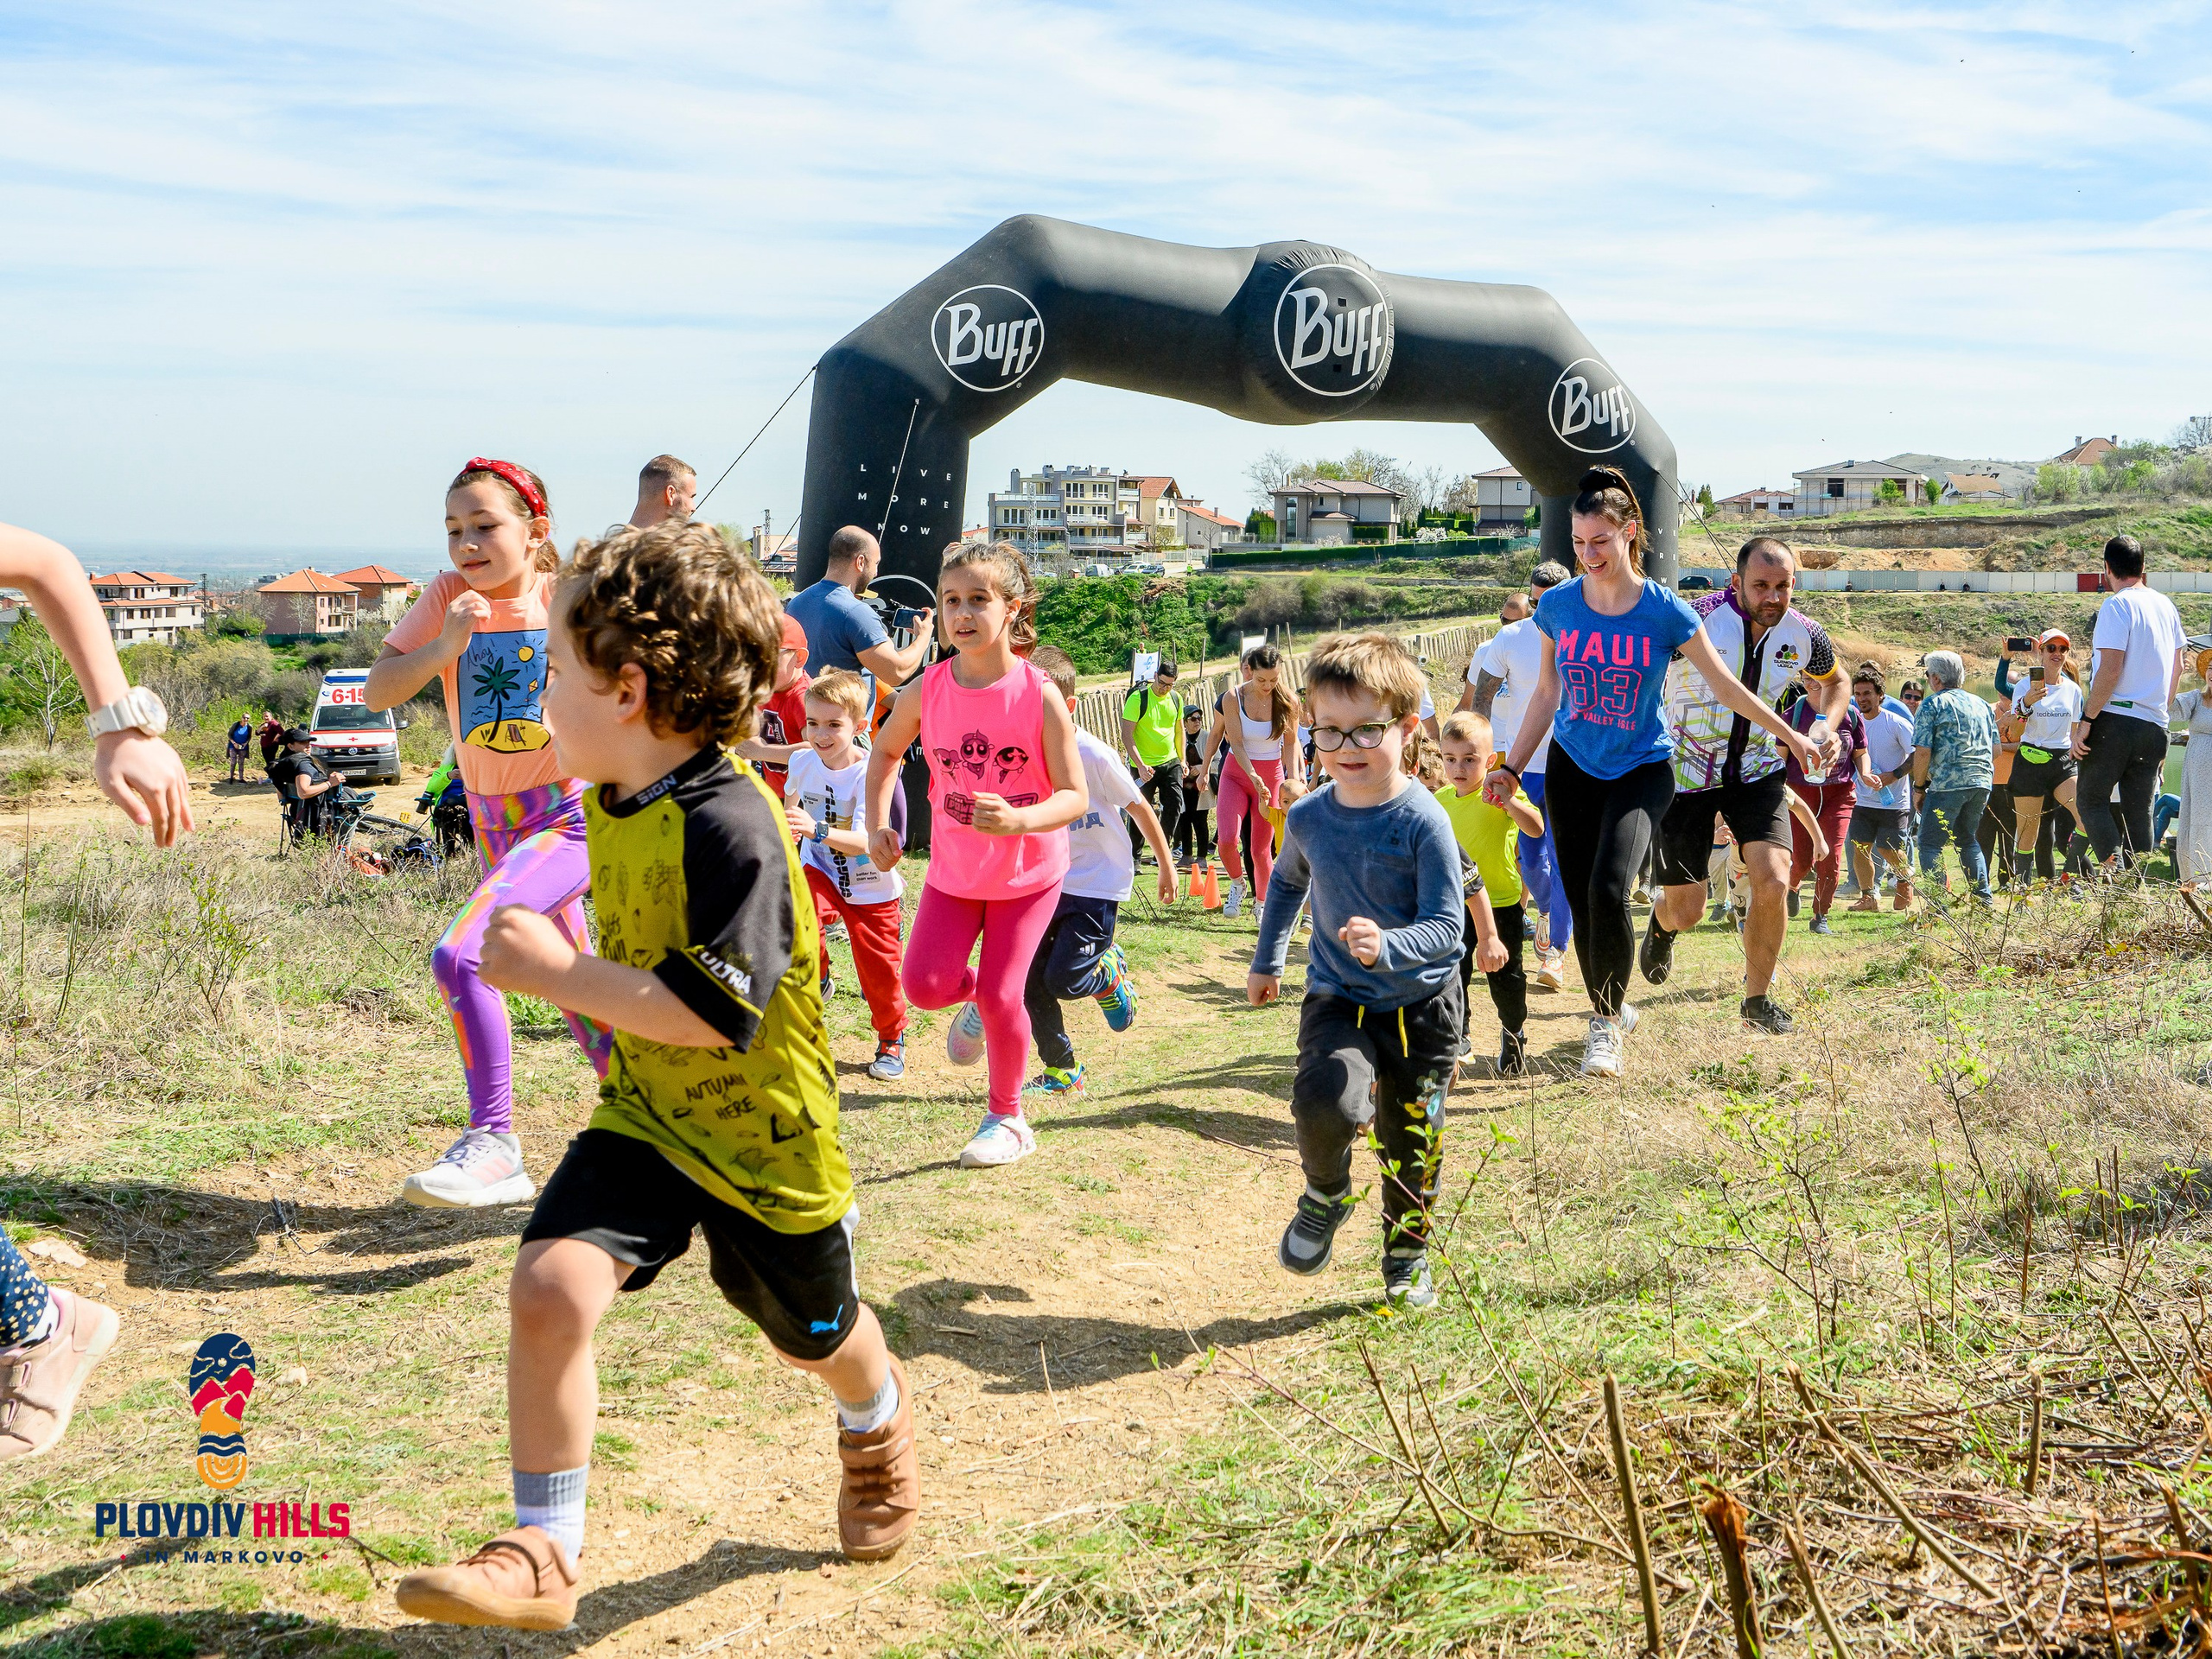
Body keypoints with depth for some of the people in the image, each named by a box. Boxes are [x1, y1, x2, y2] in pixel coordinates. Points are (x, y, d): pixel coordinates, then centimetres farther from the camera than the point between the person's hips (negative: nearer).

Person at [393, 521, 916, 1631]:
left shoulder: (730, 829, -29)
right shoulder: (611, 804, 0)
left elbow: (715, 1013, -35)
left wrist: (557, 973, -31)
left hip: (763, 1136, -6)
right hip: (645, 1117, 6)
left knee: (813, 1332, 18)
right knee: (549, 1287, -17)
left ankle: (879, 1430, 54)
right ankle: (542, 1554, -3)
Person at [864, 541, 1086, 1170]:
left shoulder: (1038, 695, -21)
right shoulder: (927, 689, -12)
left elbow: (1075, 797, -20)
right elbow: (886, 750, 9)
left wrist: (1018, 819, -38)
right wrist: (877, 823, -4)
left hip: (1028, 872, -3)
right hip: (954, 869, 3)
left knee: (1000, 993, -6)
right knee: (923, 985, -9)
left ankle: (1007, 1118, 18)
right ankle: (972, 1001, 29)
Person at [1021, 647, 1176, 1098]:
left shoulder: (1093, 754, -18)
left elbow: (1140, 809, -5)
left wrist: (1166, 867, 4)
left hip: (1097, 887, -5)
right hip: (1046, 886, 5)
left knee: (1063, 980, -14)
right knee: (1028, 981, -1)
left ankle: (1110, 970, 21)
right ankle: (1060, 1071, 17)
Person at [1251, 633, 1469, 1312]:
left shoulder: (1423, 821, -16)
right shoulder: (1308, 817, -2)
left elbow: (1446, 926, -19)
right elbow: (1287, 882, 21)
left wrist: (1387, 946, -37)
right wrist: (1266, 960, 25)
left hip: (1421, 1006, -2)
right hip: (1337, 1000, 2)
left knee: (1411, 1141, 9)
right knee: (1325, 1098, -26)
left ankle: (1408, 1256, 34)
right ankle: (1325, 1194, 5)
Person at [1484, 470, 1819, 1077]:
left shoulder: (1666, 611, -11)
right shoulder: (1557, 605, -3)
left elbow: (1724, 686, -1)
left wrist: (1790, 736, 5)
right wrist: (1511, 768, 6)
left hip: (1642, 769, -3)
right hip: (1572, 768, 3)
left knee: (1609, 889, -23)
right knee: (1581, 901, 2)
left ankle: (1605, 1023, -7)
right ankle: (1612, 1012, 24)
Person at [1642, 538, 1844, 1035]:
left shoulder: (1803, 635, -7)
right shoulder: (1696, 621, -22)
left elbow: (1834, 681, 17)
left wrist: (1825, 728, -3)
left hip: (1758, 771, 3)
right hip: (1686, 772, -3)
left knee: (1773, 883, -17)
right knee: (1686, 911, 2)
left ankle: (1756, 999, 6)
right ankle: (1662, 923, 43)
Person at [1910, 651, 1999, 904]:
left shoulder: (1932, 704, -3)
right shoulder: (1981, 704, 17)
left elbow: (1922, 752, -10)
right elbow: (1995, 750, 19)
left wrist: (1919, 786, 0)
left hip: (1947, 784, -7)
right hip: (1982, 782, 7)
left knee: (1930, 843, 0)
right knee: (1967, 840, 21)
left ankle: (1937, 906, -9)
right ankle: (1983, 900, 14)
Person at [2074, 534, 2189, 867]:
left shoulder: (2118, 606, -9)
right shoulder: (2166, 606, 14)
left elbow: (2110, 670, -17)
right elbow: (2177, 665, 22)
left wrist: (2085, 721, -14)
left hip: (2115, 719, -7)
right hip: (2154, 725, 7)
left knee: (2090, 799, 2)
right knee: (2139, 811, 8)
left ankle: (2115, 873, -15)